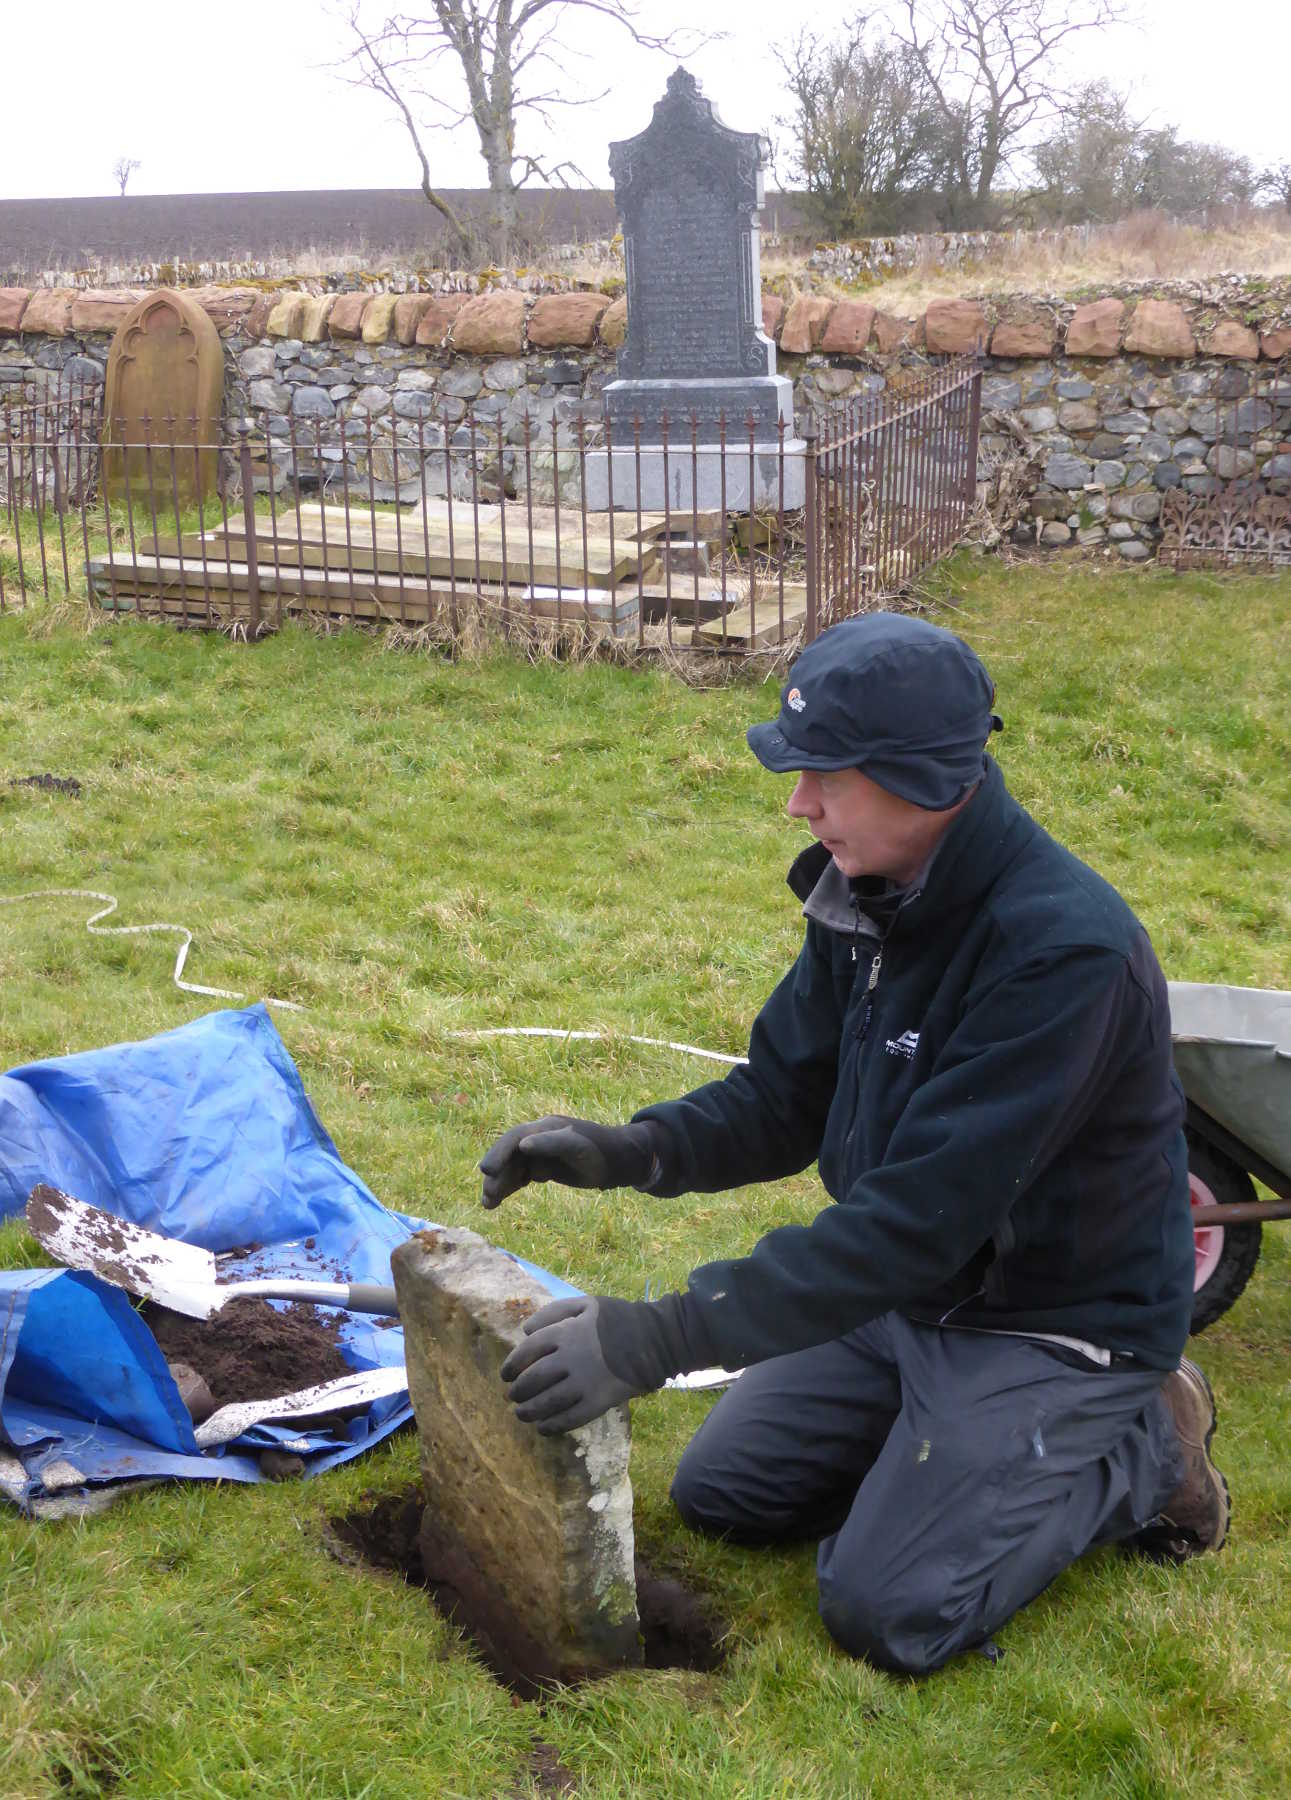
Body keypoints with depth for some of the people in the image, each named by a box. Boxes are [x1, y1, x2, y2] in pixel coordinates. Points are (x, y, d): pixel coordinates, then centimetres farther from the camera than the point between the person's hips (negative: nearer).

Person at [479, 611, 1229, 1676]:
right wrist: (627, 1151, -17)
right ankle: (957, 1431, 22)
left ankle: (1144, 1449, 8)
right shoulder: (869, 897, -7)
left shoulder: (1066, 950, -33)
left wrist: (661, 1339, -36)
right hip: (911, 1285, 8)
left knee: (887, 1611, -12)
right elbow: (780, 1100, 3)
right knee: (720, 1492, 8)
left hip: (1057, 1321, -7)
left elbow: (917, 1220, -35)